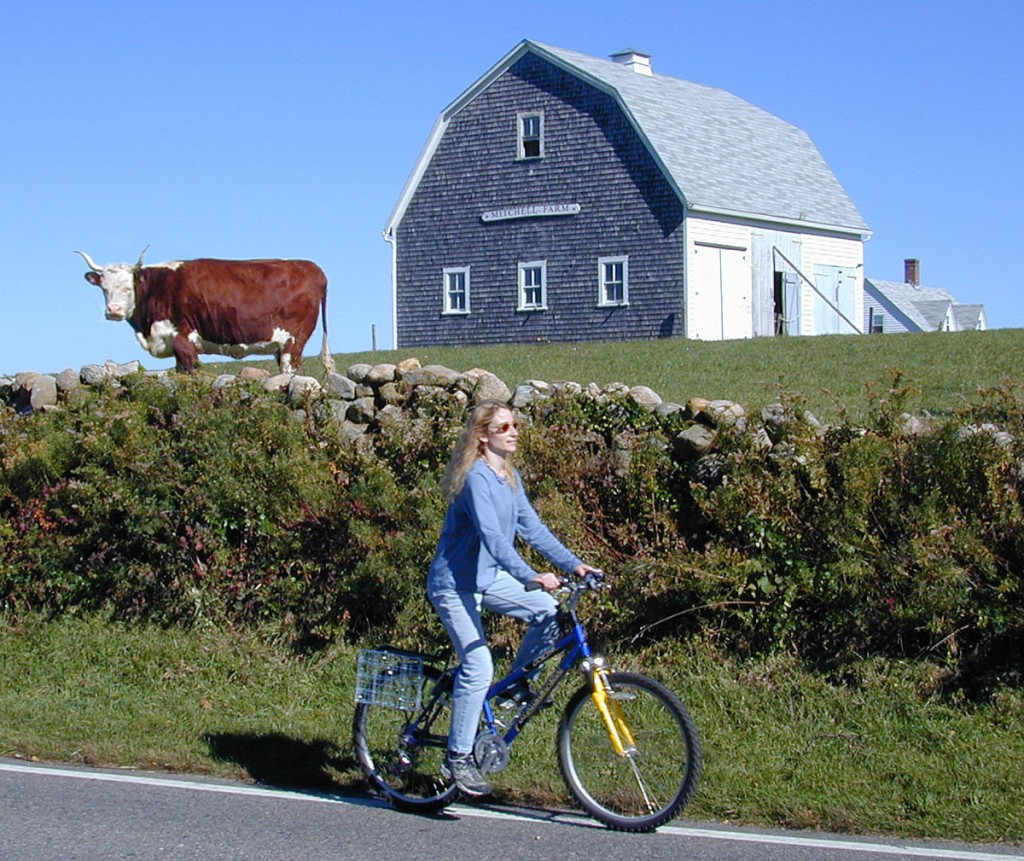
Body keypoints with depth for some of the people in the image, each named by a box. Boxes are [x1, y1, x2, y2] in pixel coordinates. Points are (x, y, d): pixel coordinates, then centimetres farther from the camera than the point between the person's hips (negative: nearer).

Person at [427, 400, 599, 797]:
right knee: (478, 667, -13)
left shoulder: (510, 476, 6)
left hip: (488, 576, 8)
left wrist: (572, 563, -3)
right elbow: (492, 536, -32)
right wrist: (531, 576, -42)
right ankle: (458, 759, 0)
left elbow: (531, 527, 6)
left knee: (550, 612, -8)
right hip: (455, 583, -8)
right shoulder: (476, 477, -22)